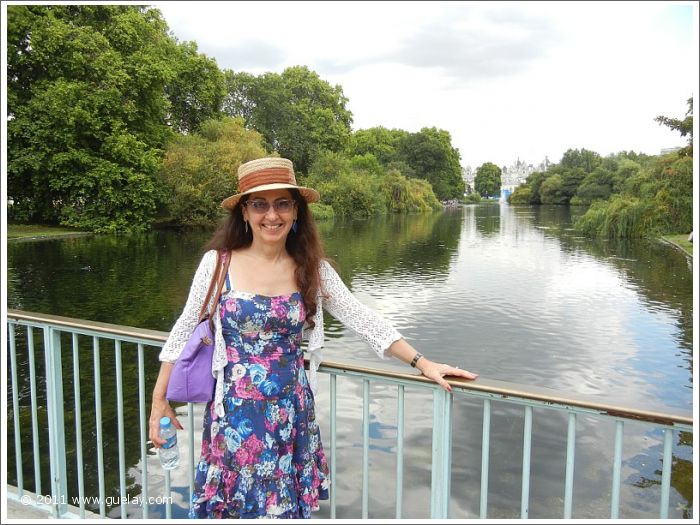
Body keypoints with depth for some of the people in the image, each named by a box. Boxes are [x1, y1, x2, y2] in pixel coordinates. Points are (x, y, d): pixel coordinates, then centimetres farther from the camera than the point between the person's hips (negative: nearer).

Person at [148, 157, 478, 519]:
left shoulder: (312, 268, -3)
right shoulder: (218, 262, -8)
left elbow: (361, 318, -2)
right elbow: (185, 330, 1)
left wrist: (422, 362, -7)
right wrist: (159, 399, 2)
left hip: (291, 414, 2)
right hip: (235, 416, -1)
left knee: (286, 506, 13)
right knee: (234, 504, 11)